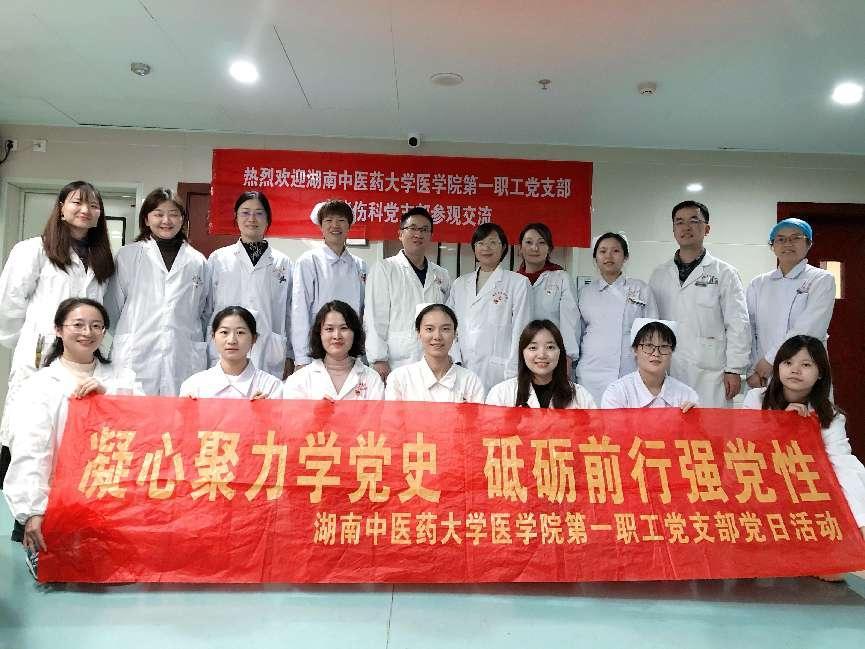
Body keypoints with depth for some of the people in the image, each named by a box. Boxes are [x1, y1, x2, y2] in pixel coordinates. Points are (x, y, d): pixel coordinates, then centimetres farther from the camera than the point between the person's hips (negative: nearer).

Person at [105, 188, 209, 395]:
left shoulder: (197, 261, 12)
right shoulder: (127, 256, 8)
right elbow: (112, 308, 12)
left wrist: (201, 351, 18)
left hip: (184, 361, 1)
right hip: (135, 360, -1)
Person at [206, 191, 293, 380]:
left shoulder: (283, 263, 9)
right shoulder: (217, 259, 8)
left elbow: (289, 314, 10)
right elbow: (206, 309, 9)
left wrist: (289, 357, 9)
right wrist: (204, 357, 6)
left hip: (270, 360, 1)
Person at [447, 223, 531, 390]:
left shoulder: (518, 283, 3)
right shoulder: (460, 284, 16)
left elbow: (520, 331, -2)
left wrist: (512, 375, -8)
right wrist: (455, 363, 1)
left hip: (498, 371, -3)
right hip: (463, 370, 3)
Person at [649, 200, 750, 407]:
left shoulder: (724, 273, 4)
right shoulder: (659, 275, 12)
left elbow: (738, 326, 0)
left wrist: (733, 370, -6)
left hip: (709, 375, -2)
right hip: (666, 374, 3)